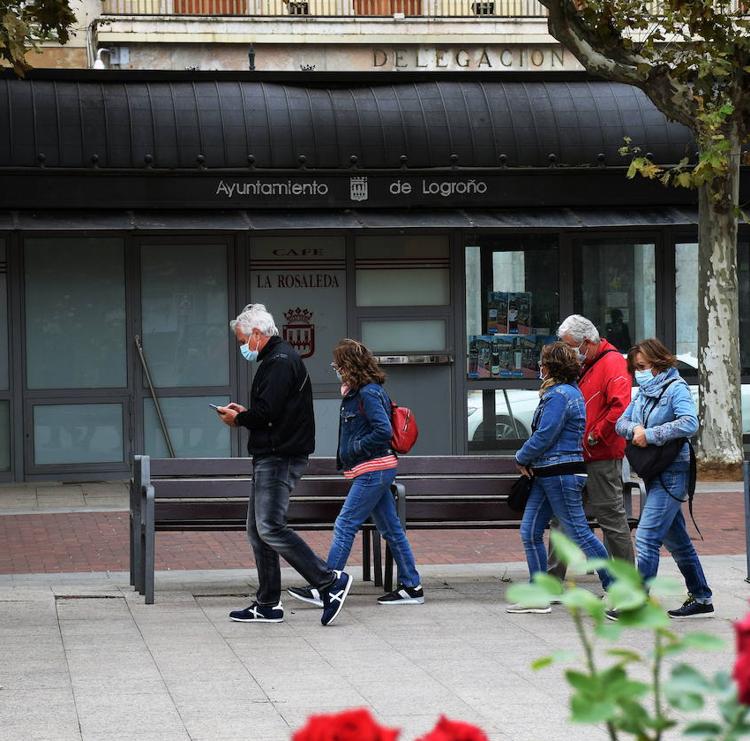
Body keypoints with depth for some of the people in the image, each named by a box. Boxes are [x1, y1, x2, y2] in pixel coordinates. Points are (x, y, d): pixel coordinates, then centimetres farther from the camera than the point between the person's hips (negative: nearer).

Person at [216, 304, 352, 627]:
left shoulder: (280, 361, -13)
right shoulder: (277, 358, 21)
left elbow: (268, 411, -22)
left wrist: (238, 419, -5)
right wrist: (244, 413, 11)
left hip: (279, 458, -11)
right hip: (271, 457, 11)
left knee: (270, 527, -16)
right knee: (258, 530, 11)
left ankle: (330, 581, -14)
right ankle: (268, 605, 14)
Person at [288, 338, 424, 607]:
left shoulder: (368, 393, -16)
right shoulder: (356, 393, 15)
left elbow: (384, 431, -23)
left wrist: (355, 449, -14)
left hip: (373, 471, -10)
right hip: (376, 471, 10)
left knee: (345, 526, -9)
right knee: (391, 529, 11)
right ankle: (411, 587, 13)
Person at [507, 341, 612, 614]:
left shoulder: (560, 395, -16)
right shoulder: (569, 391, 17)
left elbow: (544, 436, -19)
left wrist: (522, 458, -3)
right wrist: (529, 460, 12)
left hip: (561, 474, -11)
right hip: (546, 474, 11)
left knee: (578, 533, -7)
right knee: (530, 531, 8)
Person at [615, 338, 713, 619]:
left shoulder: (675, 388, -10)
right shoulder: (644, 392, 15)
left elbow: (689, 423, -24)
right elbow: (621, 422, 12)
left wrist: (650, 435, -22)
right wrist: (635, 430, -11)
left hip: (672, 473, -9)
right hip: (654, 474, 9)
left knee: (647, 537, -15)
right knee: (676, 540, 14)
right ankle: (701, 598, 23)